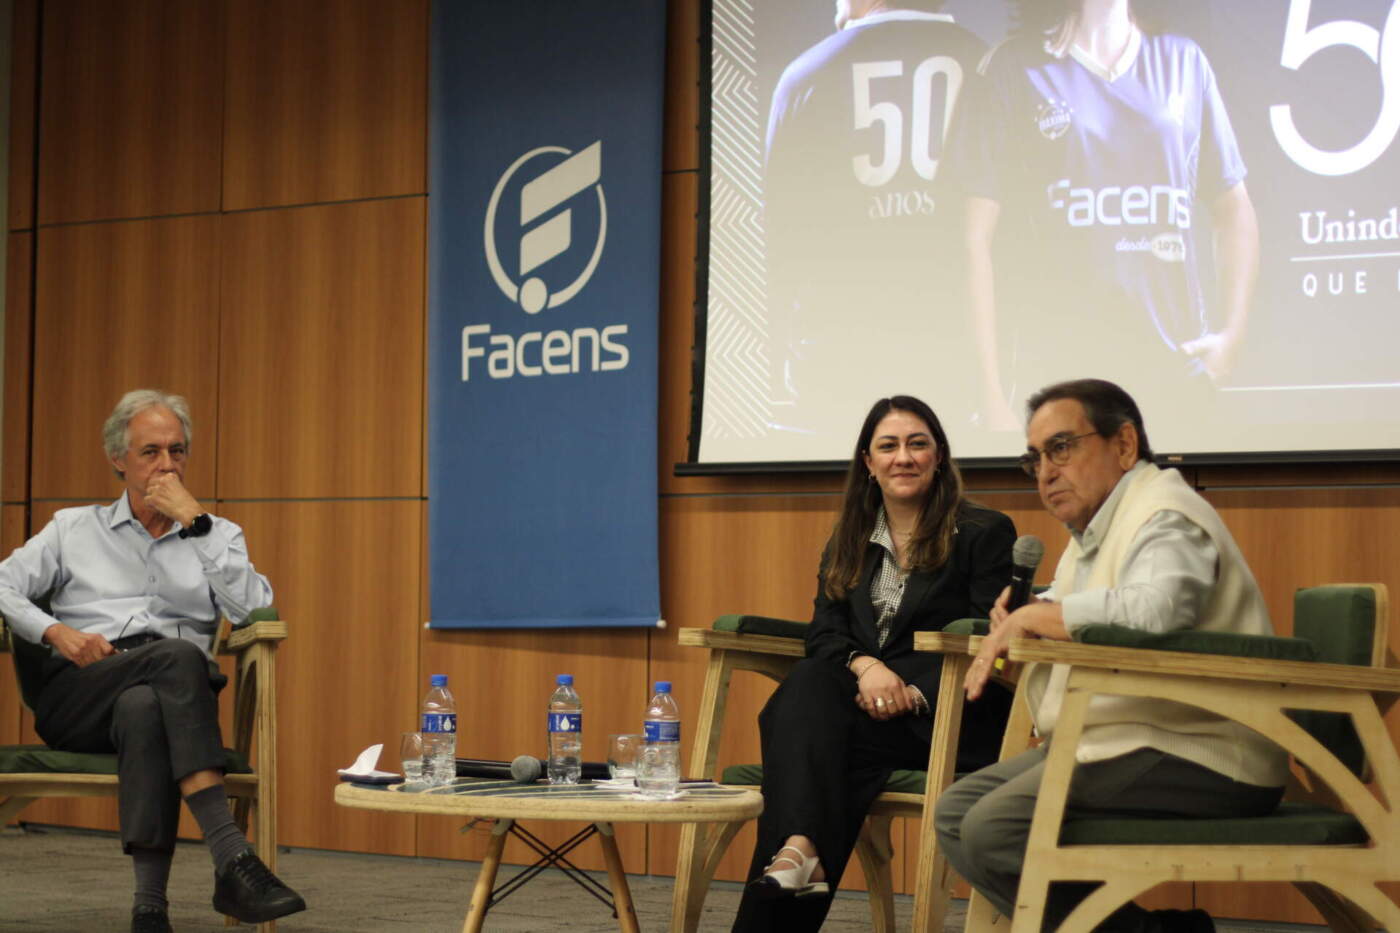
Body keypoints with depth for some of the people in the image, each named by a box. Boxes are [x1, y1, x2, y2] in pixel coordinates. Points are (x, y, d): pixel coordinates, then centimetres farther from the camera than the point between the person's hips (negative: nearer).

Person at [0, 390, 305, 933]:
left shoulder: (216, 536, 21)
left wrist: (195, 522, -1)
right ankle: (232, 860, -47)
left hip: (170, 695, 1)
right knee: (179, 656, -36)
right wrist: (55, 631, -7)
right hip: (76, 695, -1)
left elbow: (255, 610, 1)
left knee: (142, 709, -40)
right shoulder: (74, 529, 24)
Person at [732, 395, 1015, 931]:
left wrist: (914, 691, -21)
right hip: (865, 703, 4)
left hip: (952, 722, -4)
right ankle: (801, 848, -49)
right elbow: (824, 632, 8)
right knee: (807, 688, -31)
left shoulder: (985, 533, 3)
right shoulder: (848, 542, 19)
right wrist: (864, 665, -15)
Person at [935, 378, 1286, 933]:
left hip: (1197, 758, -11)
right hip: (1113, 744, 11)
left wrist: (1030, 619, -17)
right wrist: (1020, 616, 7)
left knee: (993, 830, -22)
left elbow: (1155, 610, -32)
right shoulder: (1090, 535, 21)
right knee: (956, 813, 6)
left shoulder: (1165, 518, -12)